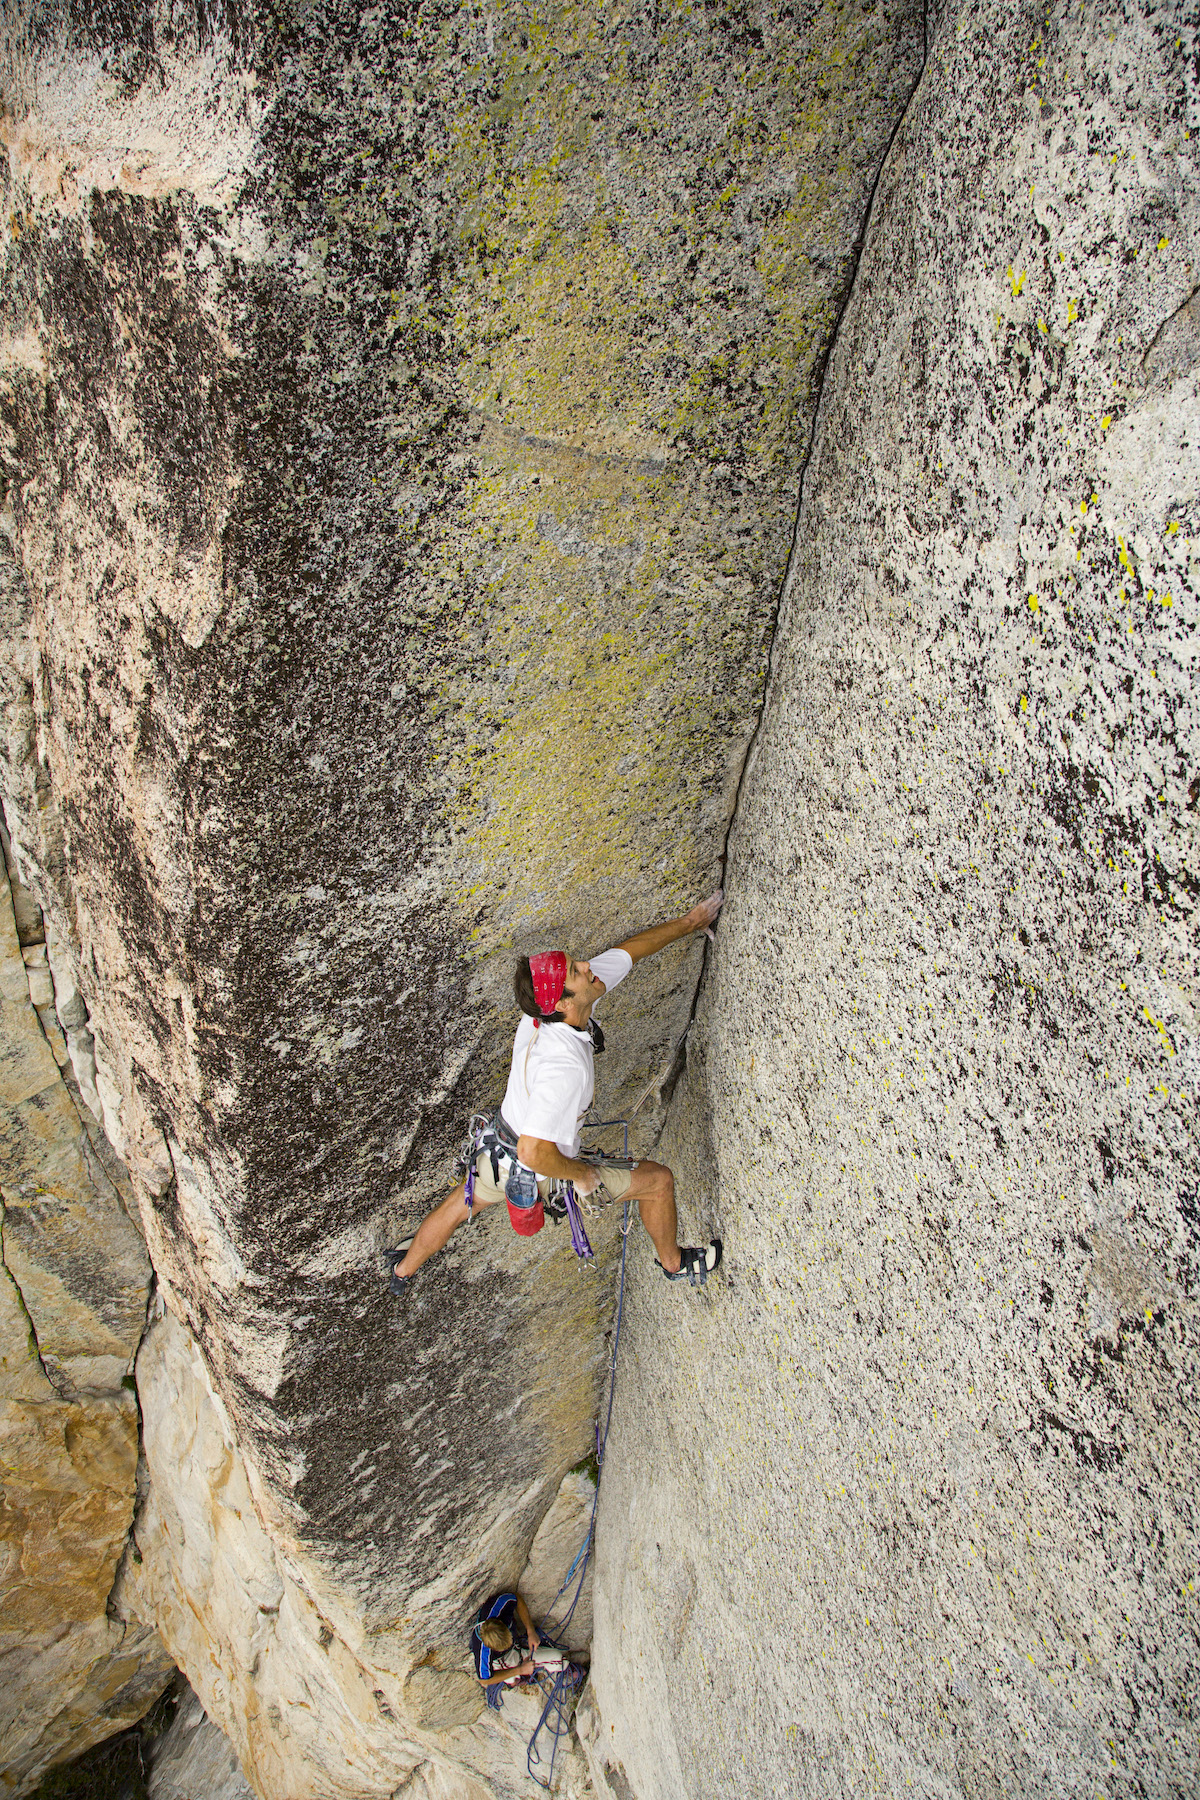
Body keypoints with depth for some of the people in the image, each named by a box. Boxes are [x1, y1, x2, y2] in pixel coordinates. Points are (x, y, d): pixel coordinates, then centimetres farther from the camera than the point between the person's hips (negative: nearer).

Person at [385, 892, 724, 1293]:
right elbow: (535, 1152, -42)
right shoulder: (564, 1067, -41)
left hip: (501, 1153, 7)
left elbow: (627, 951, -6)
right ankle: (674, 1263, 36)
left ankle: (402, 1269, 58)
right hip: (544, 1172, -7)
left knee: (459, 1205, 32)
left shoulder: (554, 1002, -19)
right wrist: (581, 1174, -24)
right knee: (659, 1180, 10)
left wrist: (688, 922, 0)